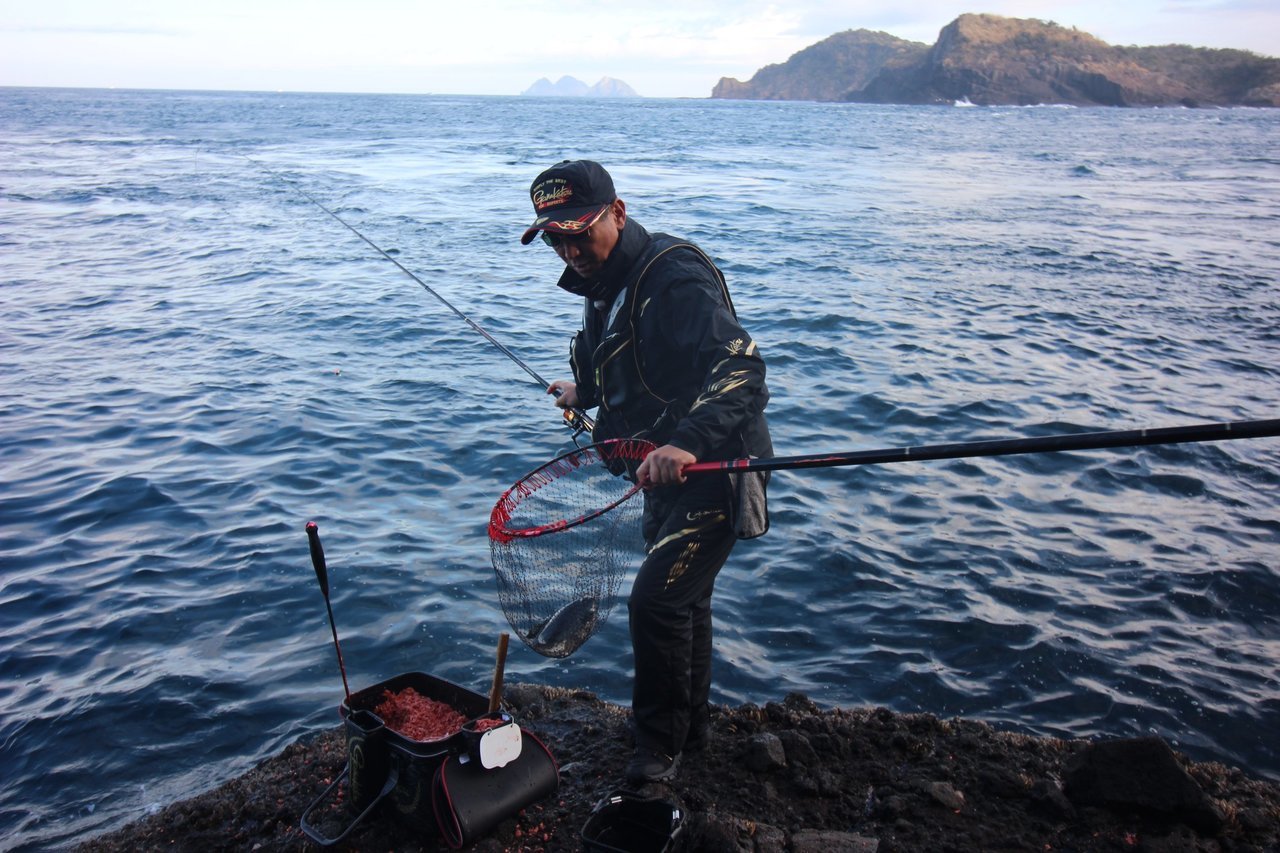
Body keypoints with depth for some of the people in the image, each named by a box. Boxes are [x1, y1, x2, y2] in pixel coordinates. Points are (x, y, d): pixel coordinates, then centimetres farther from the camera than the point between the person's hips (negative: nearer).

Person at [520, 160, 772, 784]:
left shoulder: (674, 277, -24)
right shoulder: (603, 285, 7)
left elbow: (741, 365, -37)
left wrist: (687, 442, -49)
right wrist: (584, 390, 26)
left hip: (713, 470, -10)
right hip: (667, 472, 10)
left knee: (656, 599, -13)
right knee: (681, 599, 20)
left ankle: (659, 743, 9)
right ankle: (689, 727, 39)